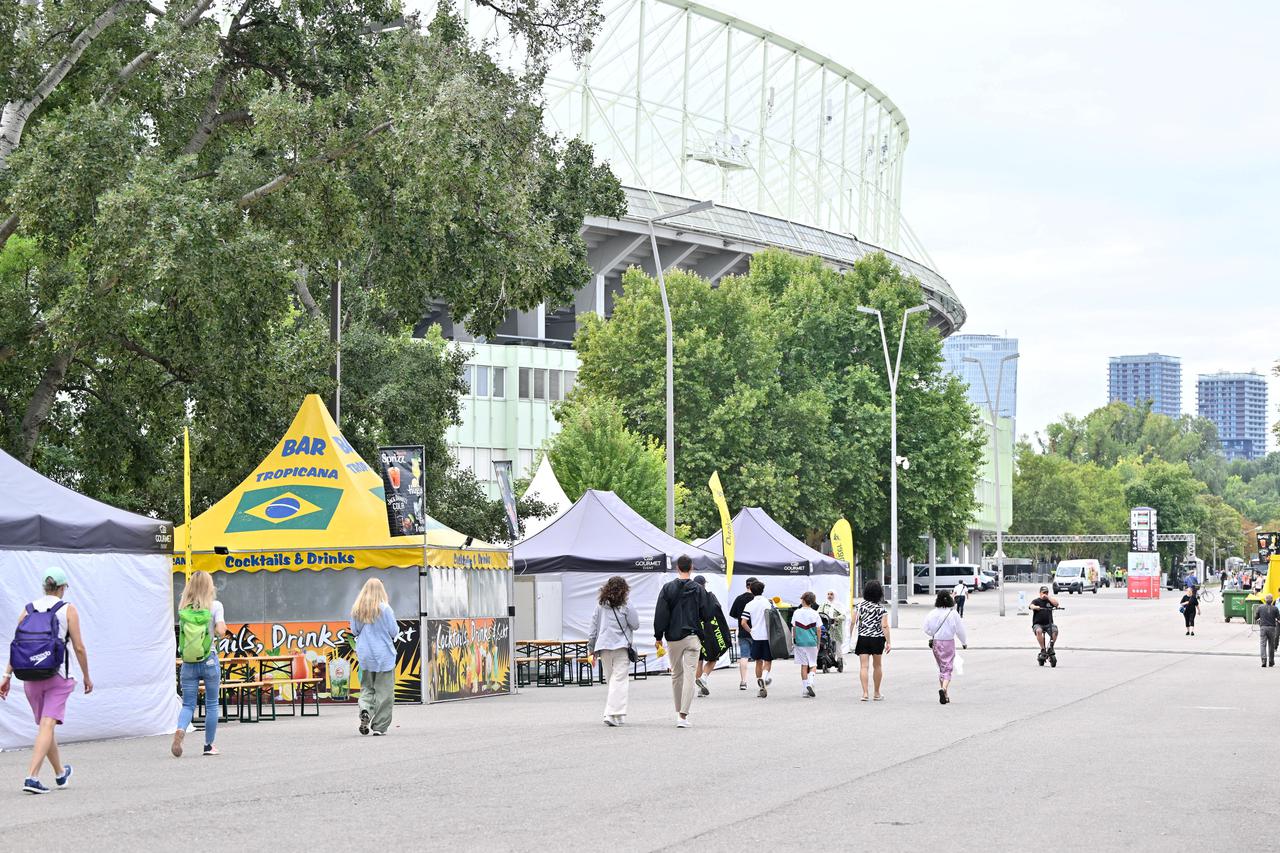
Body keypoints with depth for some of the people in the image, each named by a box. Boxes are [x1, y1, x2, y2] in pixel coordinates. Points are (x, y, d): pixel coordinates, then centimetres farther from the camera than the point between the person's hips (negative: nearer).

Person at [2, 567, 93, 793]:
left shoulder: (28, 610, 8)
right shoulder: (68, 610, -2)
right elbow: (79, 648, -3)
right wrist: (86, 677, 8)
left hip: (30, 677, 5)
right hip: (56, 676, -4)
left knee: (46, 725, 17)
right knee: (48, 725, -8)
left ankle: (60, 773, 32)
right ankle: (32, 777, -22)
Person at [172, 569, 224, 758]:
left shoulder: (183, 608, 2)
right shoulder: (214, 606, -6)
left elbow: (182, 630, 11)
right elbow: (220, 630, -14)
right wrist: (222, 626, 7)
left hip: (188, 663, 2)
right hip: (209, 661, -2)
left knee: (188, 705, 6)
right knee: (211, 705, 11)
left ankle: (180, 730, -23)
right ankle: (209, 745, 16)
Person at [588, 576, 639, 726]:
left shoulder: (600, 606, 7)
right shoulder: (625, 608, -6)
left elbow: (593, 628, 10)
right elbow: (636, 625, 1)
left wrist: (592, 648, 18)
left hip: (603, 647, 5)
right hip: (621, 647, -5)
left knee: (611, 681, 13)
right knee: (619, 680, -7)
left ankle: (617, 715, 16)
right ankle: (613, 714, -19)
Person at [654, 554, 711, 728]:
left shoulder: (668, 588, -2)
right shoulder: (698, 590, -3)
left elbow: (660, 614, -4)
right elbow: (706, 615, -1)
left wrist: (658, 637, 4)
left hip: (673, 638, 1)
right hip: (692, 637, -1)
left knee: (676, 675, 15)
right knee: (689, 676, -3)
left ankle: (679, 712, 23)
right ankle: (683, 715, -12)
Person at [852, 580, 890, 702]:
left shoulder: (859, 605, 0)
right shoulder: (882, 608, -5)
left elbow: (853, 622, -2)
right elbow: (884, 626, -11)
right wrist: (888, 642, -8)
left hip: (862, 638, 0)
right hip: (877, 639, 0)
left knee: (864, 666, -2)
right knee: (877, 666, 15)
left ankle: (865, 693, -15)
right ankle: (877, 693, 23)